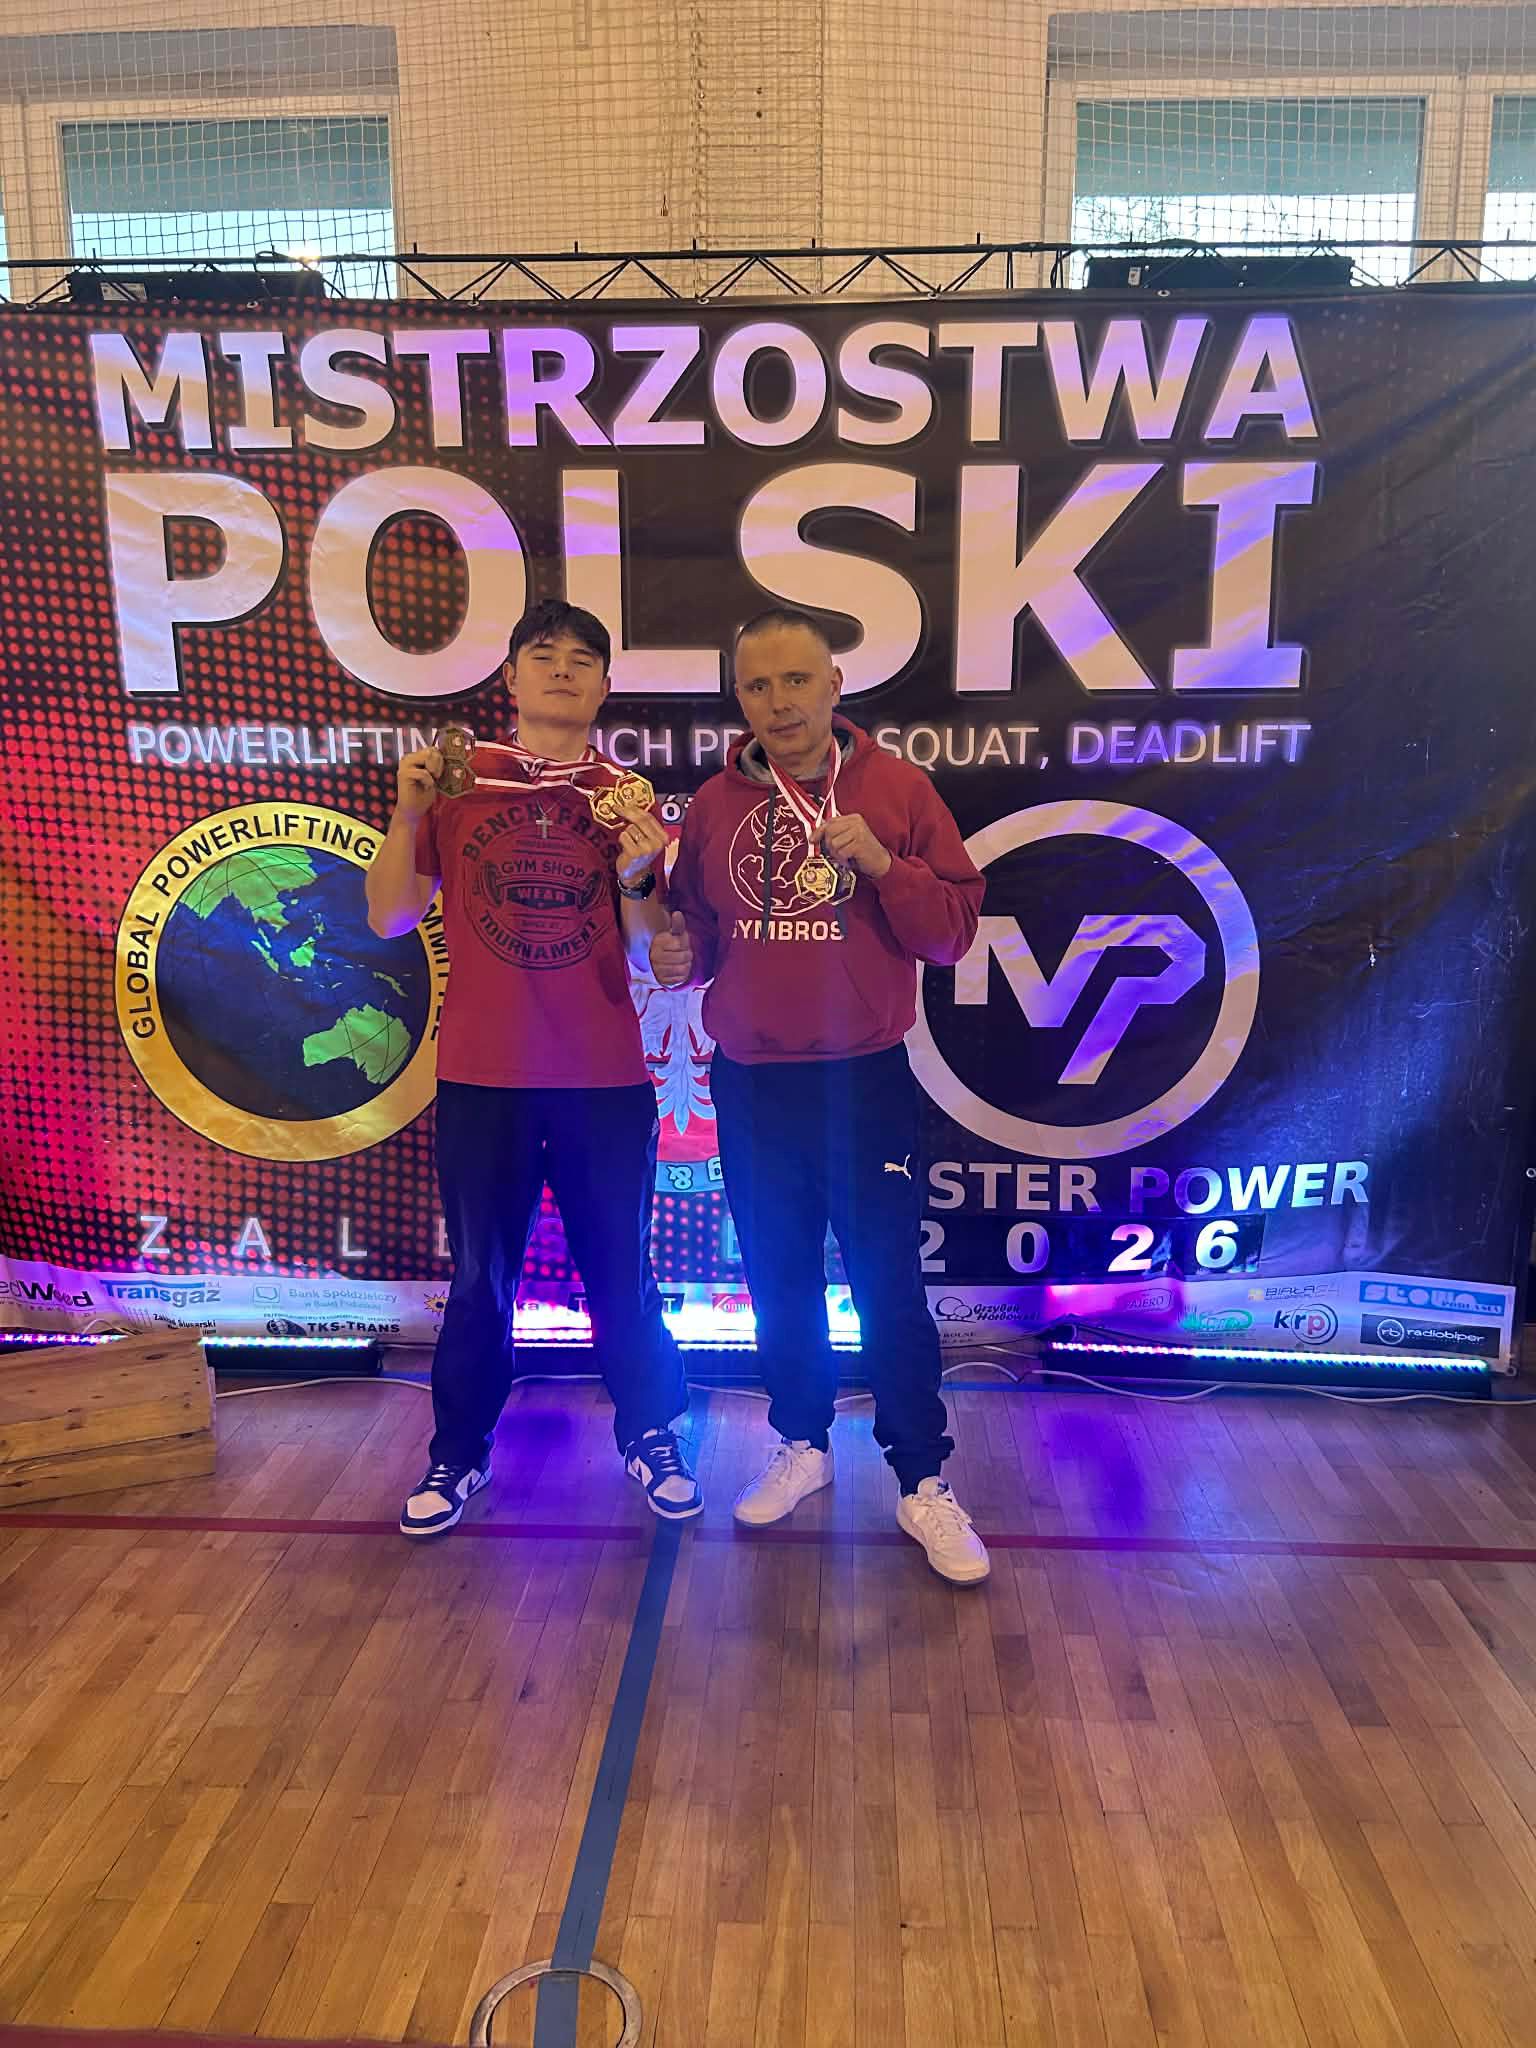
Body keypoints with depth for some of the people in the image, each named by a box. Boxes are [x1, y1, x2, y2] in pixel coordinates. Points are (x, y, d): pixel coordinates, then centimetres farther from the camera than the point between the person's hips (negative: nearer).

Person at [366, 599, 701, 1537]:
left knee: (622, 1271, 9)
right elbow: (390, 918, 1)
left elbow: (647, 951, 1)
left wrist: (637, 876, -18)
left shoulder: (629, 796, 3)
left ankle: (651, 1437, 28)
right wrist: (407, 813, -12)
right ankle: (460, 1451, 28)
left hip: (606, 1078, 0)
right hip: (482, 1075, 0)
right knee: (479, 1278, 10)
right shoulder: (455, 778, 3)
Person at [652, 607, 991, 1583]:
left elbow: (954, 929, -5)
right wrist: (680, 953, -8)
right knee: (780, 1280, 15)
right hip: (749, 1084, 3)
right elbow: (695, 926, 14)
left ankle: (926, 1484, 17)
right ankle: (803, 1445, 35)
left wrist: (881, 863, -21)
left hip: (864, 1080, -3)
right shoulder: (715, 803, 5)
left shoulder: (898, 788, -3)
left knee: (890, 1284, 2)